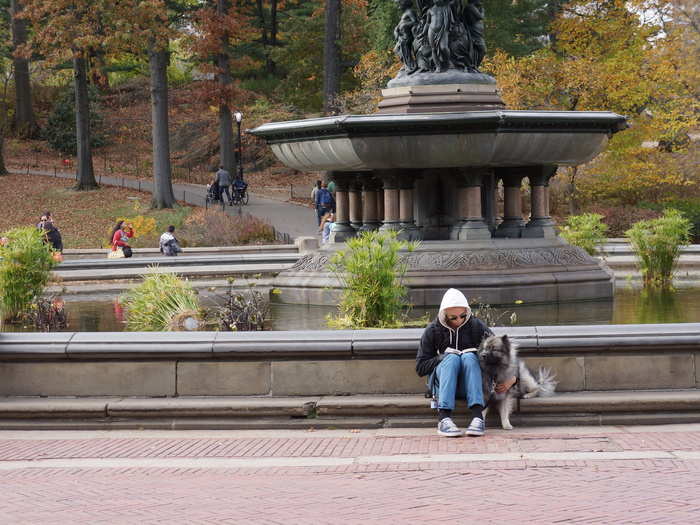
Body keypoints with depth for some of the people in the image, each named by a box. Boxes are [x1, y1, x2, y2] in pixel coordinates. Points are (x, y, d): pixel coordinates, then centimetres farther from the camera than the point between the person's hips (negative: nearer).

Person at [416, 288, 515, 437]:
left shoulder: (477, 327, 3)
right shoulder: (432, 331, 4)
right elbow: (420, 367, 2)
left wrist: (512, 377, -17)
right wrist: (445, 357, -12)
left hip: (469, 386, 0)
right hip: (441, 384, 0)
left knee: (469, 356, -28)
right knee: (452, 357, -29)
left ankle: (477, 416, -45)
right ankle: (443, 417, -46)